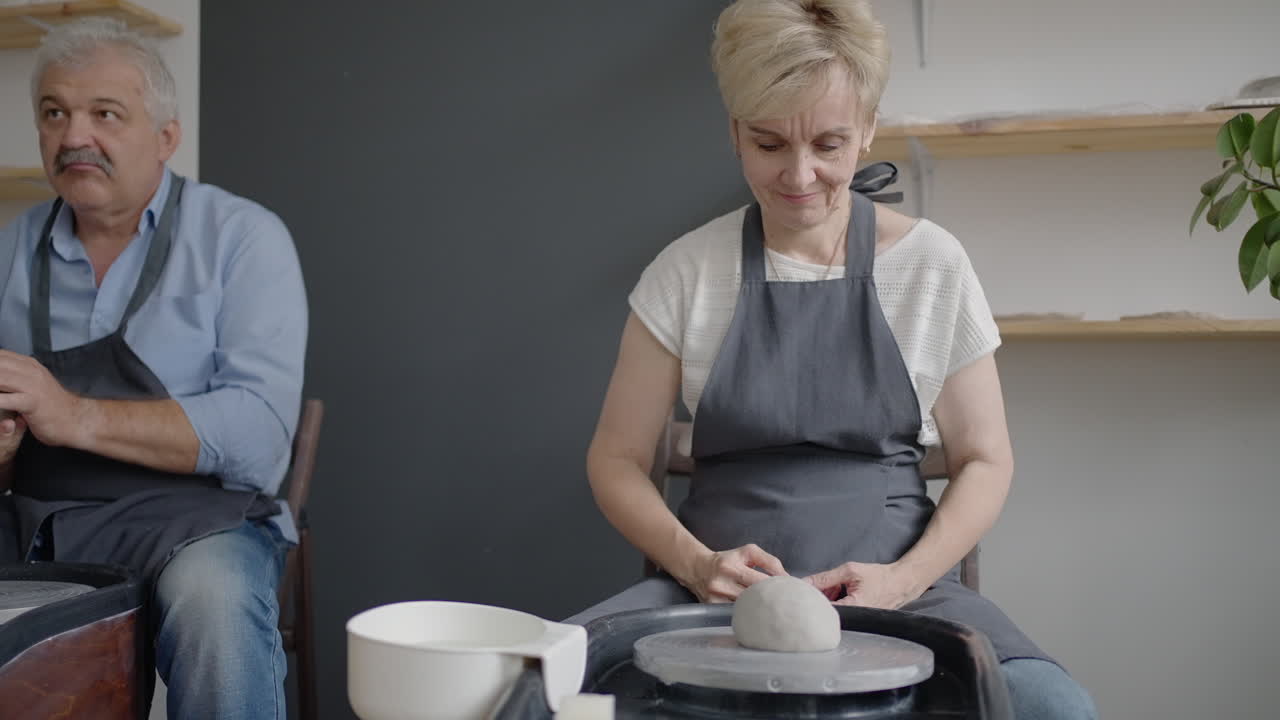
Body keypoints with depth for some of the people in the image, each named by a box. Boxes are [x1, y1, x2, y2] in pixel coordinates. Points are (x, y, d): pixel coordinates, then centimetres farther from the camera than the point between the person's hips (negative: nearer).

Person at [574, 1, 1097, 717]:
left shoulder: (932, 263, 3)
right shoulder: (687, 271, 3)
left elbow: (984, 460, 7)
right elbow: (618, 457, 6)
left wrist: (902, 580, -11)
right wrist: (696, 563, -12)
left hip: (897, 583, 1)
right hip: (720, 585, 0)